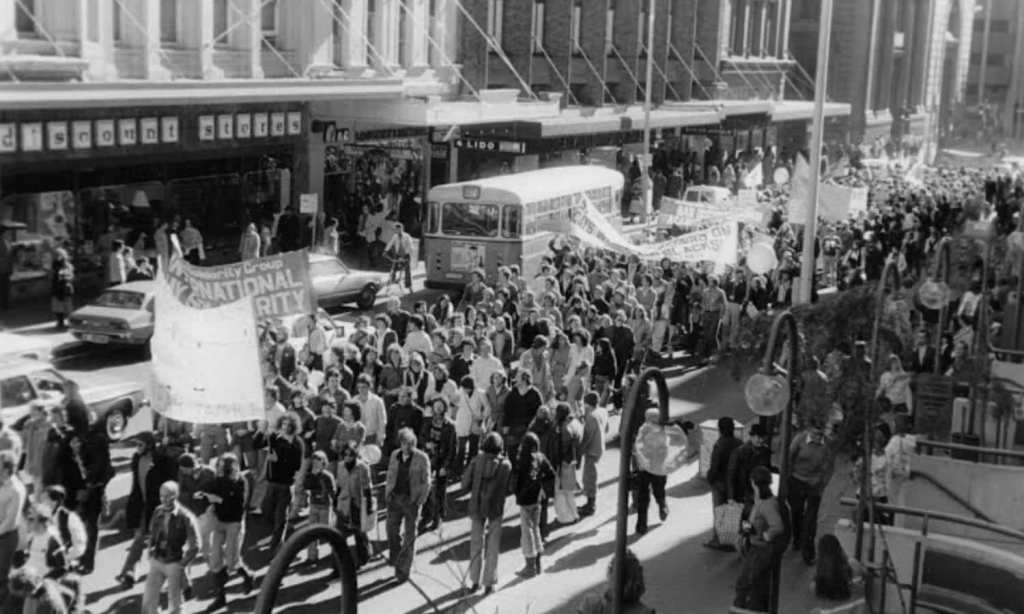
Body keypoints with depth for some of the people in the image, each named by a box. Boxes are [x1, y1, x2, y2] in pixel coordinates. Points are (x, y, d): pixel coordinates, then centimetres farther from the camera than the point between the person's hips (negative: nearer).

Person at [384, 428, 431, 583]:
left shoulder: (421, 458, -8)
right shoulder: (395, 455, 4)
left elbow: (426, 481, -5)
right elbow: (390, 476, 13)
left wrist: (420, 500, -11)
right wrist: (387, 494, 4)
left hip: (412, 500, -4)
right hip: (395, 497, 4)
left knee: (409, 535, 0)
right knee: (392, 528, 15)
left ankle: (404, 570, 7)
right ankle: (394, 557, 42)